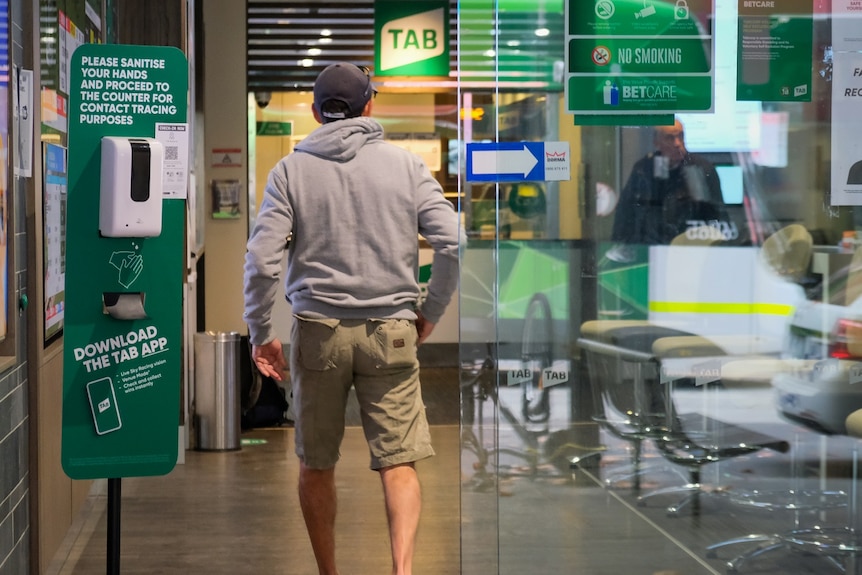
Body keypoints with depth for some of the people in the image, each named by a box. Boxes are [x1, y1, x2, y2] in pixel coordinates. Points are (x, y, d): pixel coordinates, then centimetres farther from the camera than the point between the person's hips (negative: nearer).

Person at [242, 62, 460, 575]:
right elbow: (451, 242, -4)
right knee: (399, 463, 0)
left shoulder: (291, 170, 2)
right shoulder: (406, 165, 4)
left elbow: (262, 259, -6)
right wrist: (431, 312, 8)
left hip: (319, 332, 0)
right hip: (391, 331, 0)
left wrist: (261, 333, 3)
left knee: (316, 466, 13)